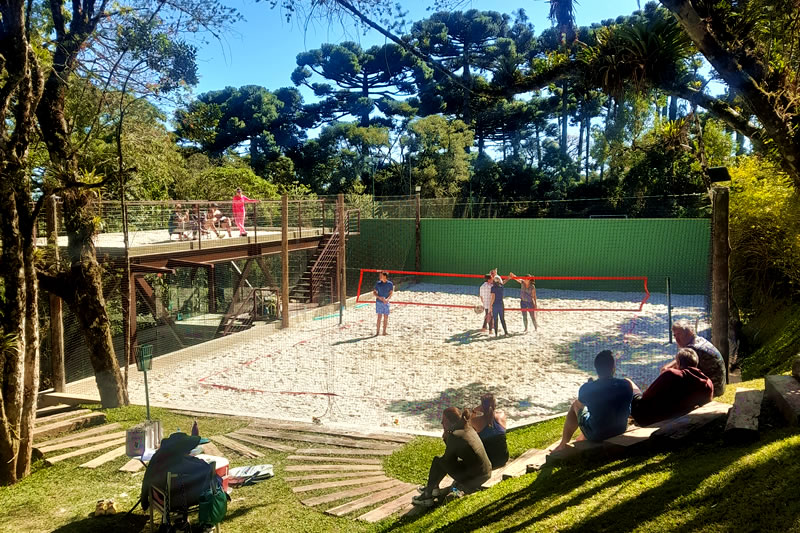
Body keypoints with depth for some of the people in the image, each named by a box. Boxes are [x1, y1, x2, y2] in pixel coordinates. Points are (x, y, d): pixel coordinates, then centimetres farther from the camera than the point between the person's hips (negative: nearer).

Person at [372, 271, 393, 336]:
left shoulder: (390, 284, -2)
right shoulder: (378, 283, 0)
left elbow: (391, 293, -2)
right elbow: (374, 292, 5)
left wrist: (387, 299, -20)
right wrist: (379, 297, -13)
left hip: (386, 303, 1)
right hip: (379, 302, -1)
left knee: (386, 317, 4)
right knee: (379, 316, -4)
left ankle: (384, 331, 14)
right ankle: (378, 331, 1)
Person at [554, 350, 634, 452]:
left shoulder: (586, 388, -19)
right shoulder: (626, 385, -14)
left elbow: (580, 405, 2)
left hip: (596, 434, -3)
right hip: (620, 430, 3)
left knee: (575, 405, 19)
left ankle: (563, 444, 29)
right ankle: (582, 438, 51)